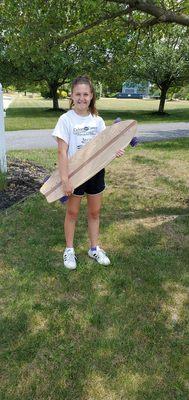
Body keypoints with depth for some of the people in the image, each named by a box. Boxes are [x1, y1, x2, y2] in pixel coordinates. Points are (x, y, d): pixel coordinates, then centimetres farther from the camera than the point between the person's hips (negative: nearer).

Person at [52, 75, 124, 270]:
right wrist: (65, 180, -22)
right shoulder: (66, 119, -12)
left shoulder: (97, 120, 1)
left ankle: (94, 248, 31)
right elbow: (62, 152, -16)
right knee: (72, 213, 10)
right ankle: (69, 250, 28)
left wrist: (114, 151, -15)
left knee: (94, 212, 13)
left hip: (95, 172, 4)